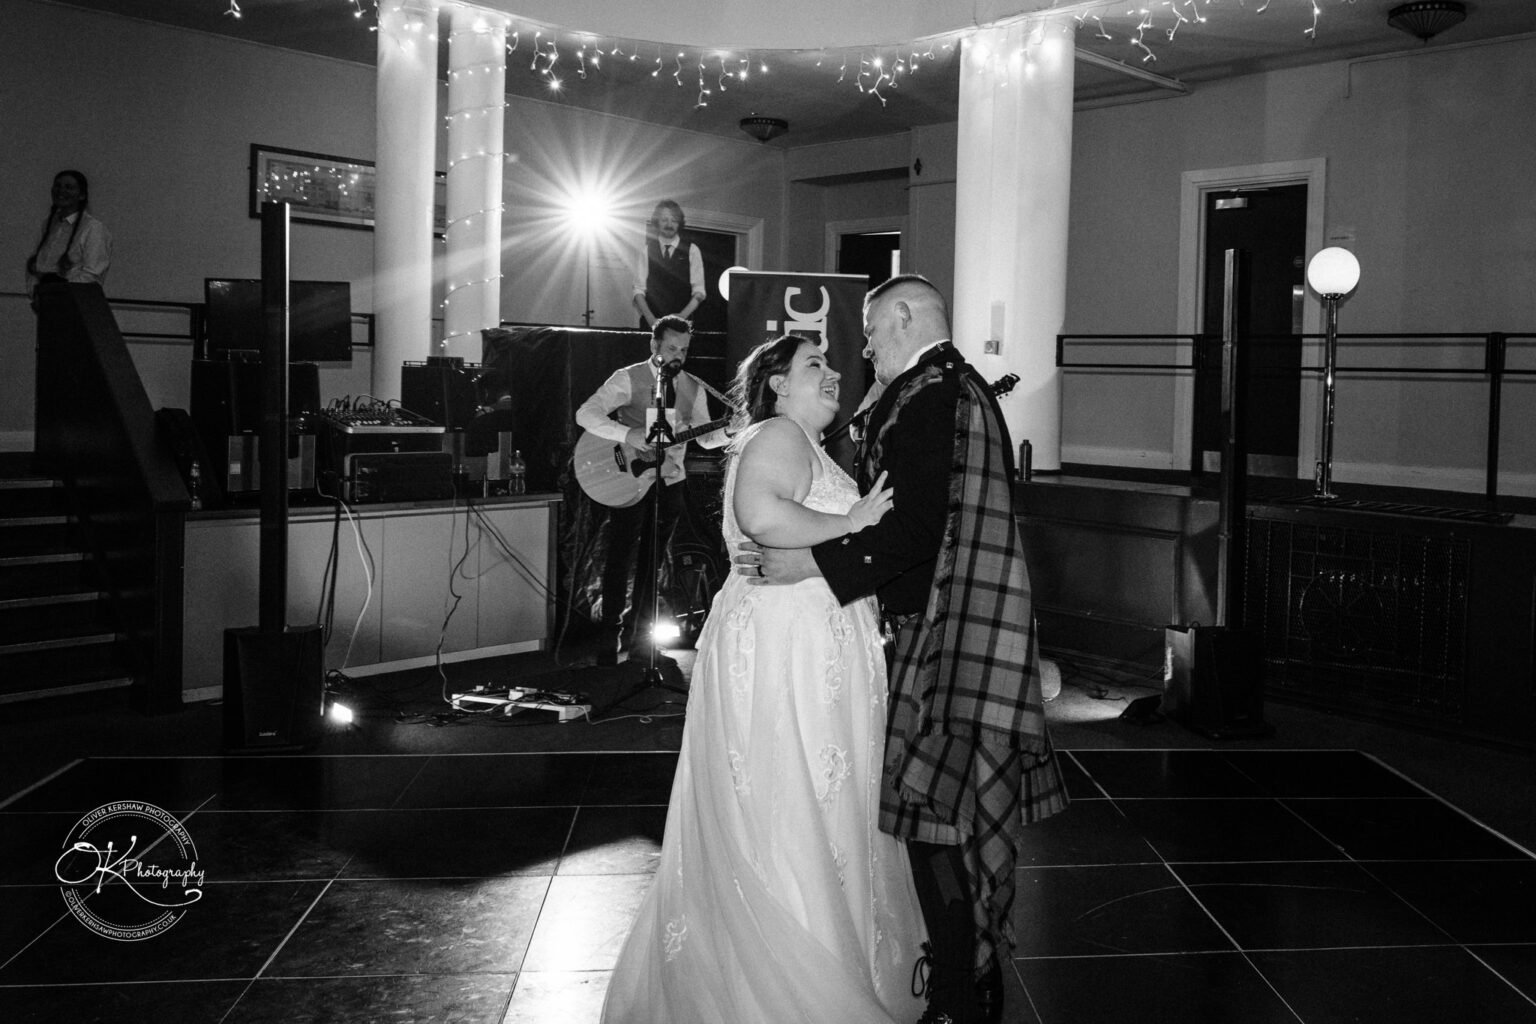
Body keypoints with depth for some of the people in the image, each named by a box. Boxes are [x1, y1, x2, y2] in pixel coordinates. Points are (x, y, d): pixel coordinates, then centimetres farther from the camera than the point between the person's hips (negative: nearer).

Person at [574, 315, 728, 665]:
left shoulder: (693, 387, 7)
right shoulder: (628, 378, -8)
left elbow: (706, 437, 8)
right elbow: (585, 414, -17)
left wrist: (731, 431, -13)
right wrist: (627, 434, -30)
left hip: (670, 482, 5)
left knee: (652, 559, 11)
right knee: (621, 558, -3)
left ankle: (637, 632, 23)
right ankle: (610, 635, 7)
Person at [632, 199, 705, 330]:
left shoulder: (691, 250, 7)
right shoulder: (647, 251, 8)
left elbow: (698, 291, 1)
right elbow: (639, 289, 2)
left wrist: (683, 315, -14)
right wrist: (651, 318, -12)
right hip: (651, 323, 0)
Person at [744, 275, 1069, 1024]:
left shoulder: (929, 398, -14)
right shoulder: (964, 389, 17)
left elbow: (915, 532, -22)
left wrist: (812, 563, -18)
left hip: (947, 638, -10)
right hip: (973, 632, 10)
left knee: (938, 823, -3)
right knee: (966, 813, 17)